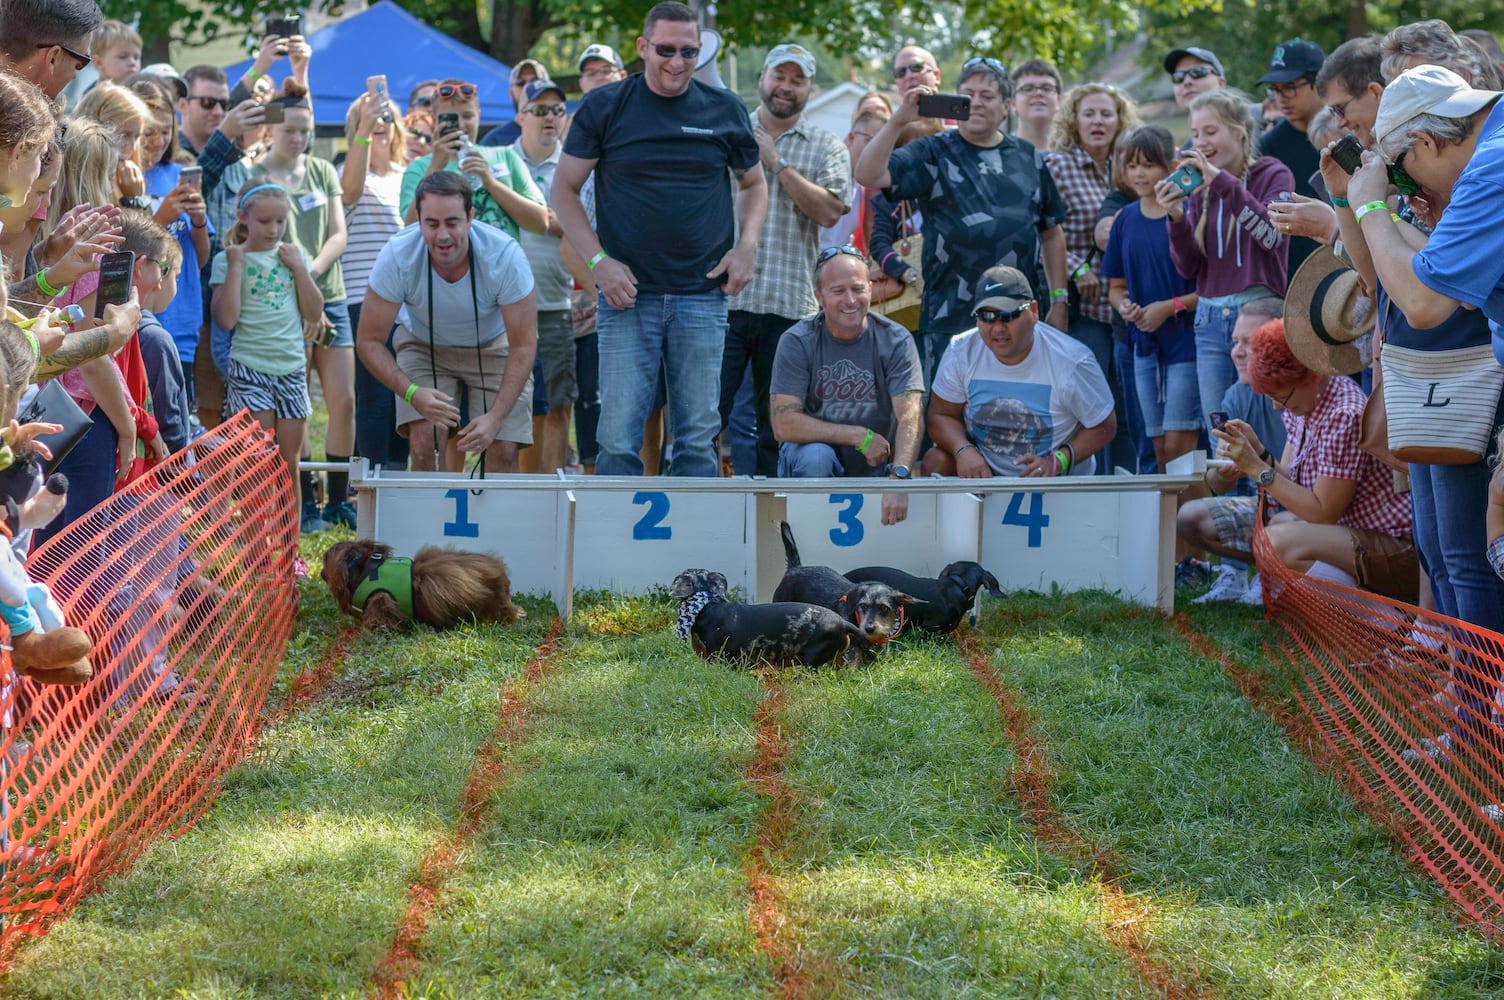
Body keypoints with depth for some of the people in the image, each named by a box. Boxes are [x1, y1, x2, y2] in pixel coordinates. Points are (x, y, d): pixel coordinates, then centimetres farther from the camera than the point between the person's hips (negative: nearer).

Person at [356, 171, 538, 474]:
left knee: (503, 449, -15)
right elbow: (369, 341, -19)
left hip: (494, 346, 0)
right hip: (425, 346, 0)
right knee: (425, 439, -21)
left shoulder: (505, 256, -31)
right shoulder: (397, 257, -29)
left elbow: (523, 347, -21)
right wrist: (412, 392, -36)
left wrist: (496, 417, -31)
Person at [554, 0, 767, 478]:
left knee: (698, 435, 3)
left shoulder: (724, 110, 7)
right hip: (627, 294, -2)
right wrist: (597, 260, -7)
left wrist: (746, 246, 3)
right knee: (619, 436, -5)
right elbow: (564, 190, 5)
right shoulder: (605, 107, 2)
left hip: (702, 296, 2)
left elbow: (753, 184, 20)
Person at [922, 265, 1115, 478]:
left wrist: (1057, 462, -23)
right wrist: (963, 450, -21)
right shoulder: (962, 353, -7)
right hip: (984, 469, 4)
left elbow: (1103, 427, -8)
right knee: (936, 461, -22)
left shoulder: (1072, 362, -17)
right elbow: (941, 415, 2)